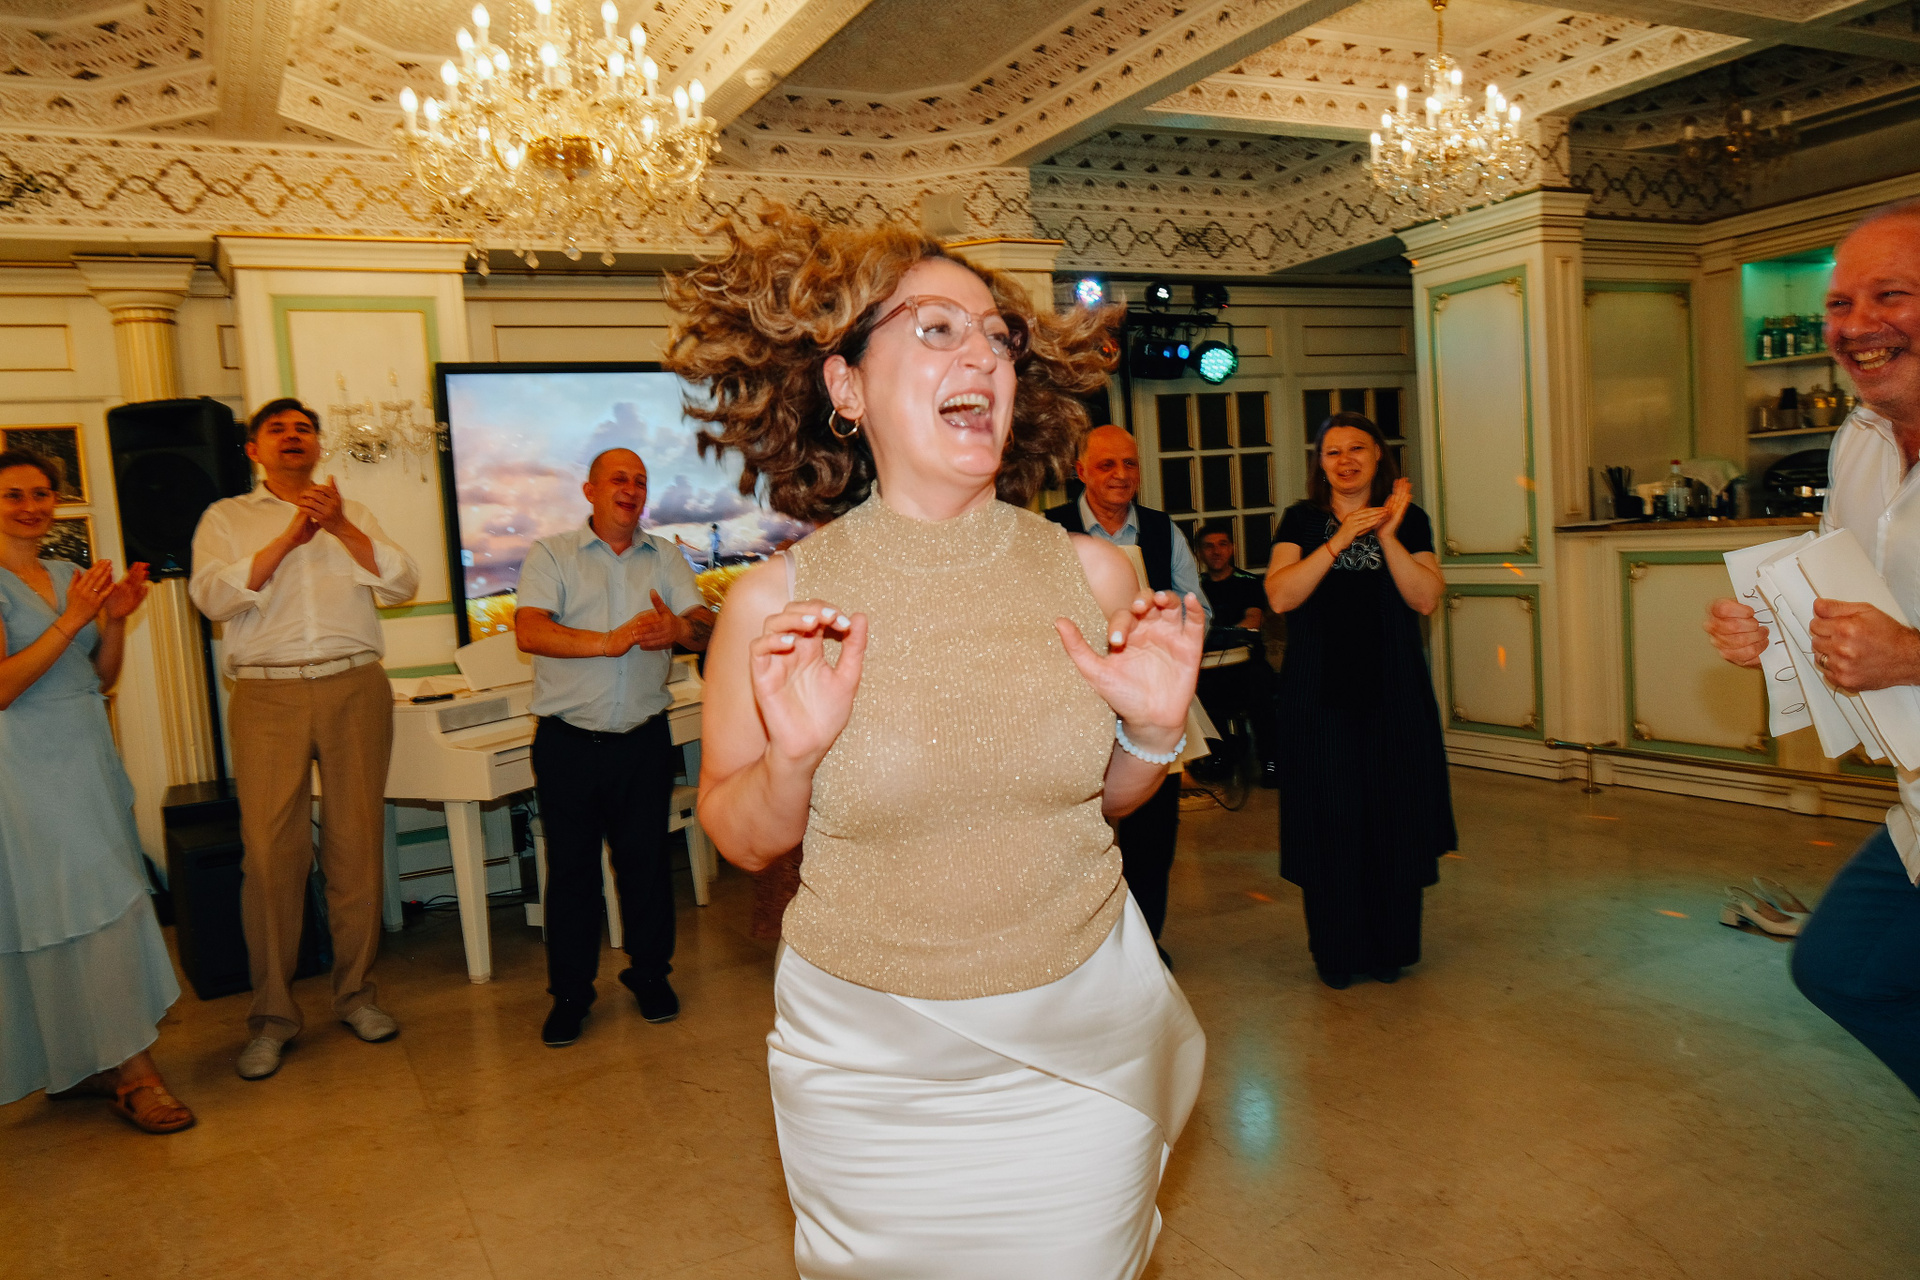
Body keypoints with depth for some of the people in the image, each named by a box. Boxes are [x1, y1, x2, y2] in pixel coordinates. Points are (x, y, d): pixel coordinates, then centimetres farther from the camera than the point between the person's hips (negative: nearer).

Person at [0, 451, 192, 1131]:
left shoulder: (69, 575, 13)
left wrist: (116, 617, -2)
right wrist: (71, 621, -21)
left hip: (87, 758, 7)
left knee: (95, 910, 8)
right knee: (93, 908, -6)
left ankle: (80, 1066, 19)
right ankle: (131, 1070, 1)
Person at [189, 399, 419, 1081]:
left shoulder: (352, 513, 17)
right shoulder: (226, 518, 12)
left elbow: (401, 583, 2)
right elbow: (212, 596, -5)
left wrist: (339, 527, -10)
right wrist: (288, 538, -13)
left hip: (355, 688, 2)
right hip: (268, 697, -1)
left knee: (356, 840, 3)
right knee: (270, 850, -4)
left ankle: (355, 991, 16)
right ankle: (272, 1013, 8)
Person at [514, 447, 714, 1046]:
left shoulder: (665, 556, 11)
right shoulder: (550, 554, 2)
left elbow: (706, 626, 0)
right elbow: (529, 631, -14)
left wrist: (677, 628, -24)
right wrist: (610, 641, -25)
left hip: (643, 739, 2)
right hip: (568, 742, -2)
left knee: (646, 859, 9)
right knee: (570, 867, 6)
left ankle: (650, 974, 27)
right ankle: (569, 992, 20)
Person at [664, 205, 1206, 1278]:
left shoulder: (1094, 573, -8)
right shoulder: (777, 604, -14)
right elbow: (742, 838, -3)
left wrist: (1155, 732, -13)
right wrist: (792, 756, -22)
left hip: (1082, 1036, 2)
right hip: (870, 1056, -1)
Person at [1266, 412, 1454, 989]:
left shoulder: (1408, 518, 5)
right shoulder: (1302, 521, 3)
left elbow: (1426, 599, -7)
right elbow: (1280, 596, -12)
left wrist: (1388, 536, -16)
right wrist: (1340, 539, -18)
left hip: (1393, 692, 1)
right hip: (1319, 694, -1)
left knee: (1393, 817, 6)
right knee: (1329, 821, 2)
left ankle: (1389, 946, 23)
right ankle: (1335, 952, 17)